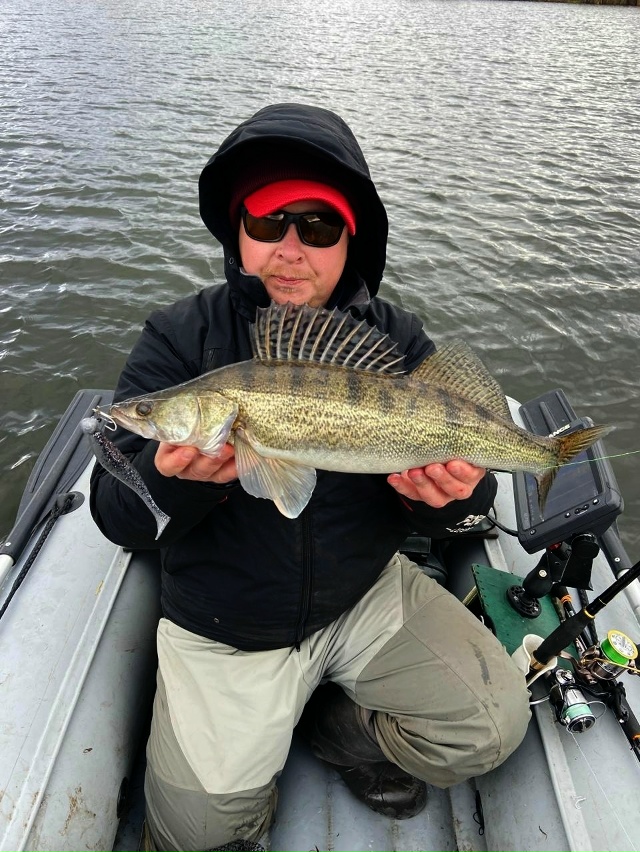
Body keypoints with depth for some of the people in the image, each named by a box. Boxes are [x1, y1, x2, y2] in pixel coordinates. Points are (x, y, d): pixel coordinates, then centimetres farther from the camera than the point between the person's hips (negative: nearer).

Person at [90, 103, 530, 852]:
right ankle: (252, 736, 30)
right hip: (224, 628, -1)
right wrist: (172, 476, -38)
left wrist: (443, 494, -33)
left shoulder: (397, 341, -9)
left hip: (365, 595, 2)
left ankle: (336, 727, 20)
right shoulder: (181, 338, -13)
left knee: (494, 726, -5)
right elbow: (115, 515, -15)